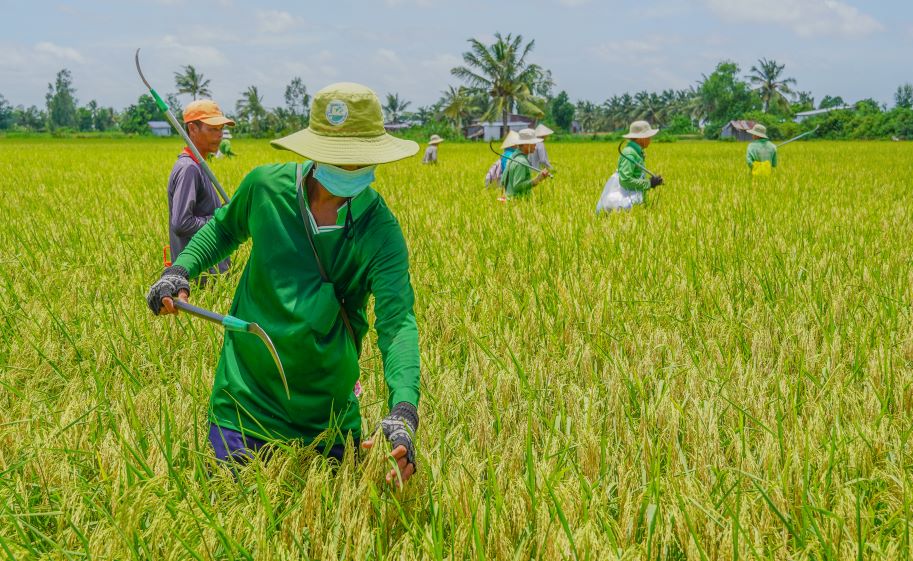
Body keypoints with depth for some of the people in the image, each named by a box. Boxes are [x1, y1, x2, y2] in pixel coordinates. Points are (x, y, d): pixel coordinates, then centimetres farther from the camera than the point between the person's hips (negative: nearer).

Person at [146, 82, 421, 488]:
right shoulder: (266, 185, -9)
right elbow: (224, 227, 15)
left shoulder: (380, 231, -16)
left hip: (327, 411, 0)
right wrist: (181, 269, -4)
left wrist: (404, 409, -45)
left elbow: (397, 321, -28)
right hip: (246, 397, 1)